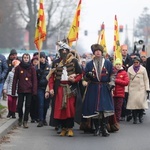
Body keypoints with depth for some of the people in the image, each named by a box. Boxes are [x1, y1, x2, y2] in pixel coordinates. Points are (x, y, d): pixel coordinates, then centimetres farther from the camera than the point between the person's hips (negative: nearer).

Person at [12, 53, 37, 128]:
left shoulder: (32, 68, 2)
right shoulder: (18, 68, 2)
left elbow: (34, 80, -1)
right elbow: (15, 79, 2)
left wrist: (34, 91, -9)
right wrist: (13, 91, -2)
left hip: (29, 90, 0)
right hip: (21, 90, 0)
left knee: (27, 106, 0)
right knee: (19, 106, 3)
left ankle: (25, 121, 8)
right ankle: (20, 118, 28)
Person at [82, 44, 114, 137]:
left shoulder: (108, 63, 8)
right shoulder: (89, 64, 9)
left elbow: (111, 75, 11)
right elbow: (85, 77, 11)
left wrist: (111, 83, -4)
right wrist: (88, 76, -12)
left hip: (105, 89, -1)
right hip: (93, 89, 1)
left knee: (105, 108, -10)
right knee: (94, 109, -3)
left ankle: (104, 128, -6)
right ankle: (97, 128, 6)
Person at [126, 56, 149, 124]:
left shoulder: (143, 69, 5)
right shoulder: (130, 69, 8)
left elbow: (146, 79, 7)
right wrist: (126, 90, 4)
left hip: (141, 89, -1)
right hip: (133, 88, 1)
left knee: (140, 102, -12)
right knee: (133, 103, -5)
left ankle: (140, 116, 9)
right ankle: (135, 118, 2)